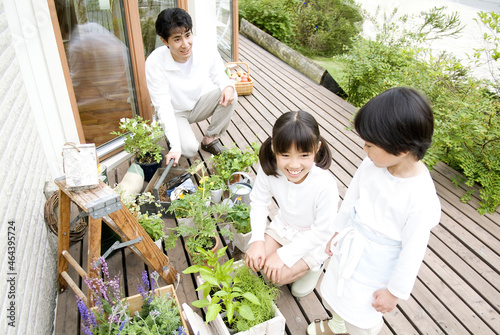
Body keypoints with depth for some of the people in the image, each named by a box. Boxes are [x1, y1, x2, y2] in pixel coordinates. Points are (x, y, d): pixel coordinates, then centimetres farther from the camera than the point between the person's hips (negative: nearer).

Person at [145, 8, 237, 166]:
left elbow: (218, 75, -2)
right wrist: (175, 147, -34)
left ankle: (210, 139, -2)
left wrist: (228, 86, -29)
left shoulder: (206, 50, -22)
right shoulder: (155, 63, -30)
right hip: (174, 112, -3)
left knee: (230, 94, -22)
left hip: (199, 104, 4)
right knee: (190, 149, -27)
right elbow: (163, 107, -27)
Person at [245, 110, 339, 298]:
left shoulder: (325, 185, -37)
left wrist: (284, 254, -23)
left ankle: (314, 265, 17)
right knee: (253, 260, -7)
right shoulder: (269, 170, -27)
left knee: (278, 276, -13)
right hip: (283, 225, 5)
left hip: (313, 239, -4)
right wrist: (257, 239, -18)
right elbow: (259, 201, -8)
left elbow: (322, 232, -24)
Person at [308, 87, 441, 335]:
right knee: (332, 296, 29)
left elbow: (412, 253, -21)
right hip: (348, 250, 7)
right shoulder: (372, 165, -16)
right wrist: (338, 232, 12)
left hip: (374, 271, -6)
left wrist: (394, 292, -9)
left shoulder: (422, 200, -33)